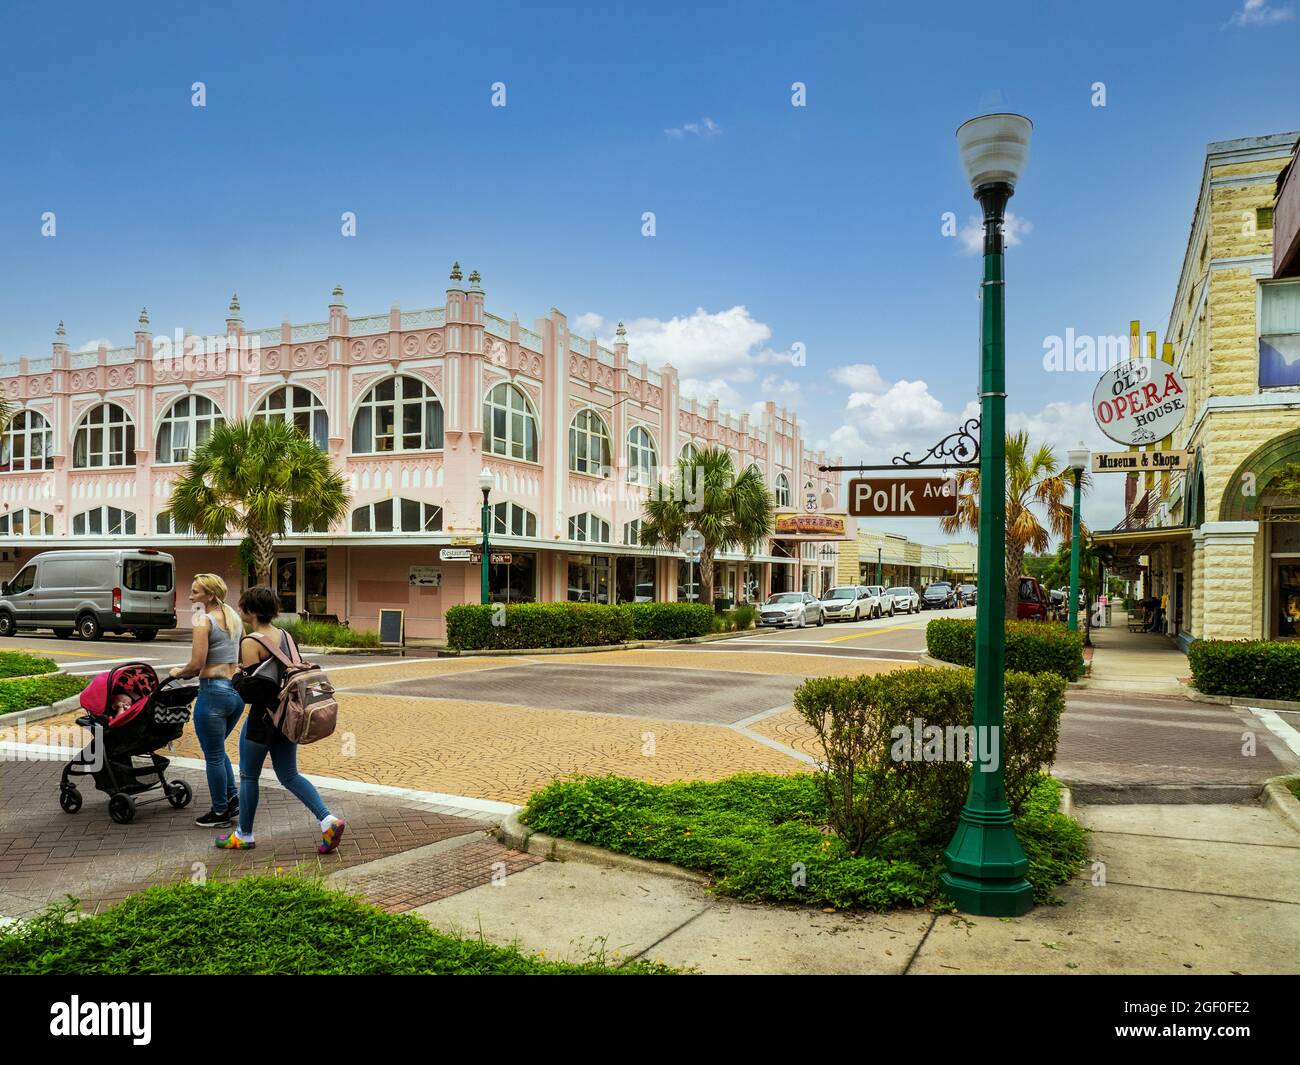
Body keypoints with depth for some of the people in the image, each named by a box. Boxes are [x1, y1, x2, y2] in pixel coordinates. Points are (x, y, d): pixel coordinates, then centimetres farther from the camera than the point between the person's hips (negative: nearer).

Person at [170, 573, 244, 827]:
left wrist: (178, 672, 2)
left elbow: (197, 664, -16)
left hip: (214, 691, -8)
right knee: (218, 749, 25)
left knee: (213, 754, 7)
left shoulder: (204, 620, -12)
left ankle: (220, 812, 17)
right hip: (237, 690, 8)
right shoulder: (234, 617, 10)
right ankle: (232, 799, 26)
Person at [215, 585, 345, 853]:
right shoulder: (286, 636, 7)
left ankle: (244, 835, 25)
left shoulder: (251, 643, -15)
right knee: (289, 775, 13)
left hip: (263, 716, -7)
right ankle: (328, 820, 0)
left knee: (248, 775, 11)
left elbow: (253, 689, -17)